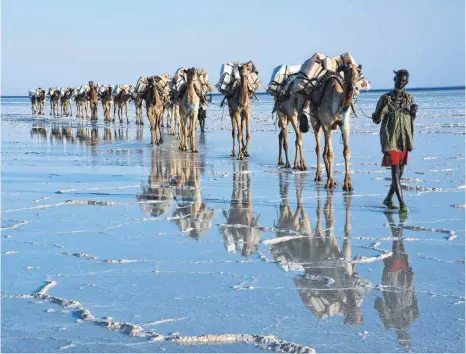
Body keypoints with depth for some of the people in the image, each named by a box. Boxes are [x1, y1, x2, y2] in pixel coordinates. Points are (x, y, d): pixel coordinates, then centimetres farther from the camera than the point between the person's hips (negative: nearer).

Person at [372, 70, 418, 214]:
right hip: (390, 140, -5)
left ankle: (388, 199, 26)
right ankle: (402, 204, -17)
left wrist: (414, 112, -3)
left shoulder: (409, 98, 8)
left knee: (400, 171, 10)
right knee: (395, 171, -12)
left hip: (404, 140, 5)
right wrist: (382, 106, -22)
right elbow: (376, 120, -6)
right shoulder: (386, 98, -3)